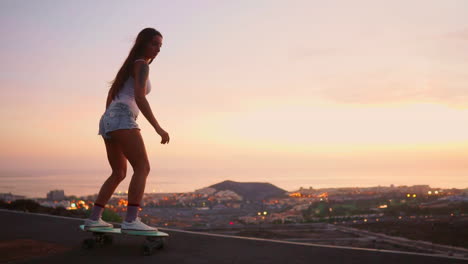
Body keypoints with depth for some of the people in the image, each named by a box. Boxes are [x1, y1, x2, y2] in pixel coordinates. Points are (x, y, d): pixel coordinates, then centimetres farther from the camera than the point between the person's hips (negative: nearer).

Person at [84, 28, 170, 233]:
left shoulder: (130, 66, 29)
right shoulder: (142, 64, 0)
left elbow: (110, 95, 31)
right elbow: (139, 98, -15)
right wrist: (158, 127, -18)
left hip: (108, 120, 10)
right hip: (122, 119, -10)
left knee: (119, 173, 16)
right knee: (143, 168, -15)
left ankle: (94, 218, 13)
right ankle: (131, 220, -26)